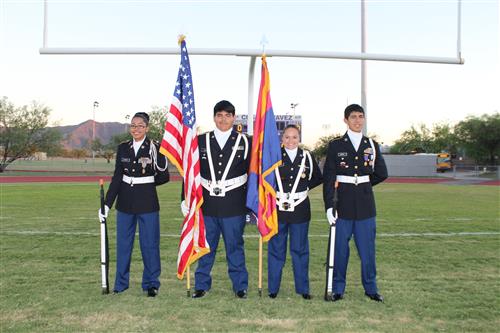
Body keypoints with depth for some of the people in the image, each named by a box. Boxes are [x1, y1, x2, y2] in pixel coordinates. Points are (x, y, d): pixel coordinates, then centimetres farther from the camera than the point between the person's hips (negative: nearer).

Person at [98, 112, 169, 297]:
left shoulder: (155, 148, -5)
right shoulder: (123, 148, 5)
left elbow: (164, 177, -3)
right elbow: (116, 177, 5)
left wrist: (145, 183, -9)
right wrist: (107, 204, 1)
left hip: (147, 201, -3)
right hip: (125, 201, 4)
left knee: (150, 243, 3)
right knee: (123, 243, 11)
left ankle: (151, 283, 18)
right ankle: (121, 283, 26)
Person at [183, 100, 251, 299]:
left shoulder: (244, 142, 3)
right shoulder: (201, 141, 7)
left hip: (234, 206, -1)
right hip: (207, 204, 2)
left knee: (235, 247, 7)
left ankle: (240, 286, 21)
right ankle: (202, 285, 24)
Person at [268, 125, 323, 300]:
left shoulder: (307, 157, 4)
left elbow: (318, 178, 15)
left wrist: (304, 187, 5)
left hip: (300, 210, 1)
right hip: (277, 208, -1)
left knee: (300, 250, 9)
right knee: (276, 249, 8)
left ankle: (303, 288, 21)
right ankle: (273, 288, 19)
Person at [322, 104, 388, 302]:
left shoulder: (372, 145, 8)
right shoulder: (336, 145, 0)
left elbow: (381, 174, 15)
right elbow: (328, 177, -5)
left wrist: (363, 184, 10)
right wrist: (329, 205, -11)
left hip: (365, 204, 2)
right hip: (343, 203, -2)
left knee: (367, 248, 8)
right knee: (340, 248, 4)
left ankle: (370, 288, 22)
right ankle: (338, 289, 17)